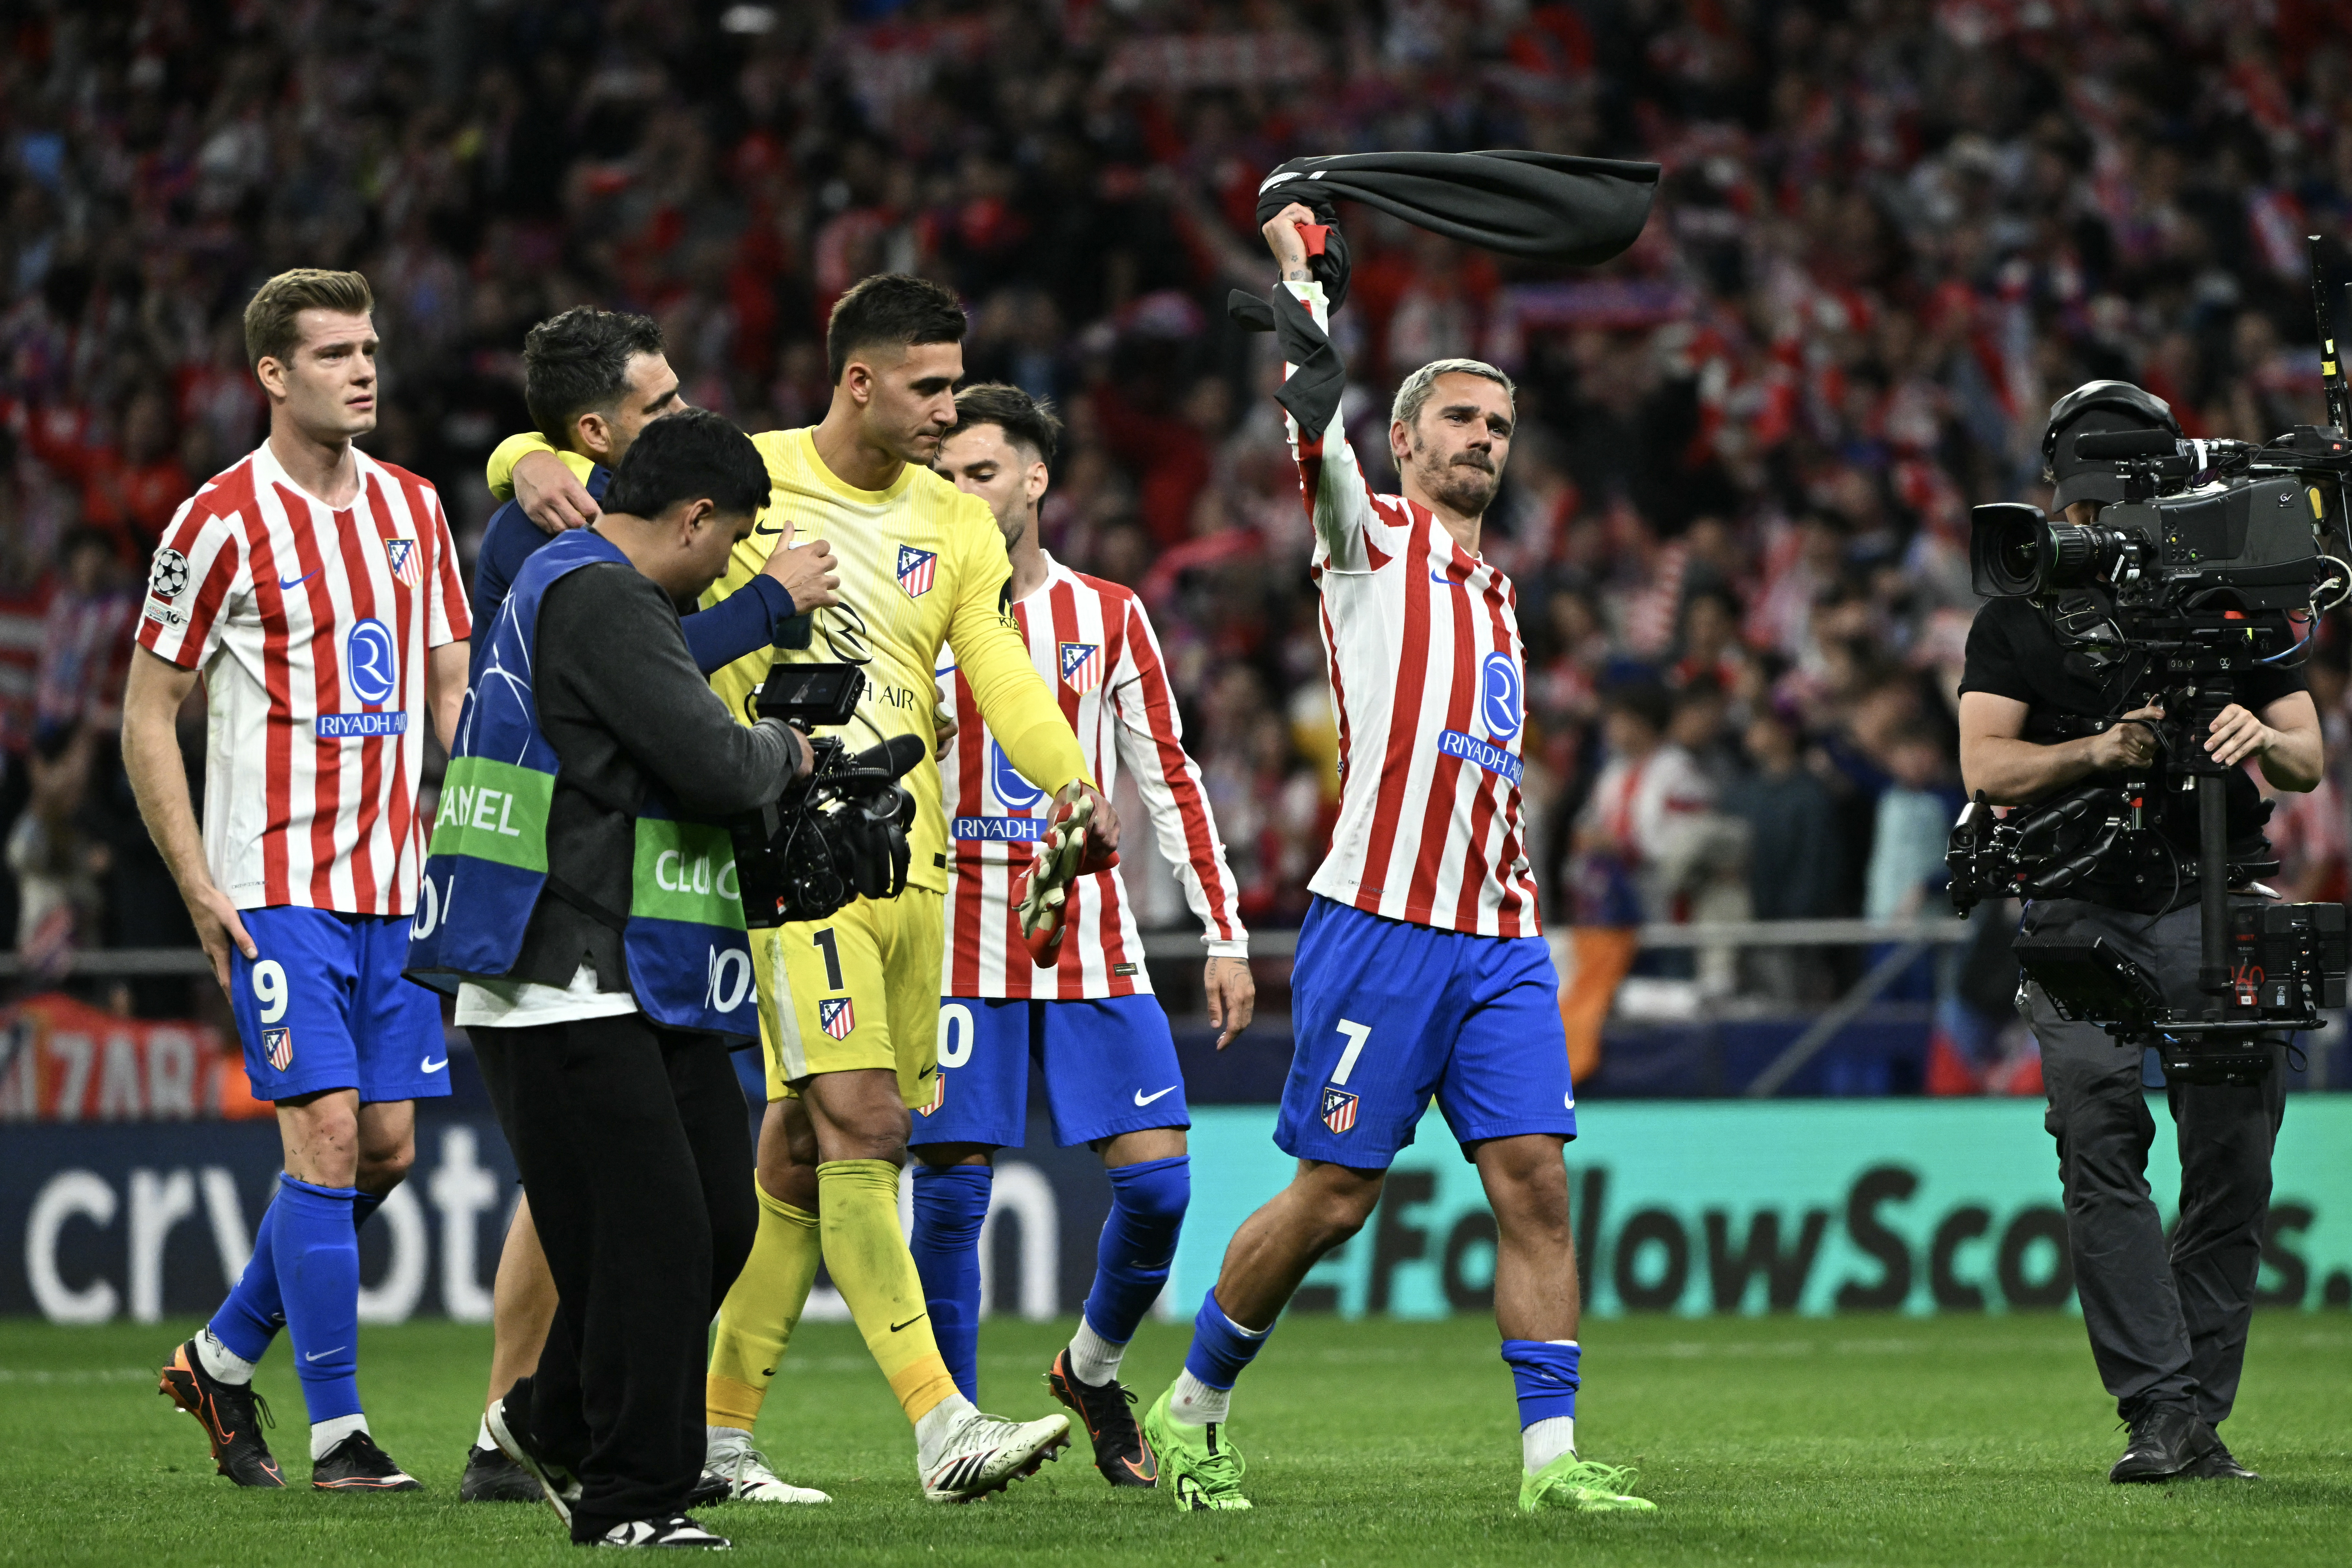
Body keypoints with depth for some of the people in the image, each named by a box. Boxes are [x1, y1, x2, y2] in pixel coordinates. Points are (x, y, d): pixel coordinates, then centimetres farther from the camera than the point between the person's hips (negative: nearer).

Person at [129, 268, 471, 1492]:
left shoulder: (410, 506, 9)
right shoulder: (223, 521, -8)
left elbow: (452, 689, 15)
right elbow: (146, 716, -3)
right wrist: (200, 889, -9)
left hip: (395, 882, 6)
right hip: (276, 885, -6)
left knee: (387, 1145, 5)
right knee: (327, 1134, -13)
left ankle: (223, 1358, 24)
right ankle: (336, 1431, -7)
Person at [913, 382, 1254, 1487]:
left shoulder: (1108, 616, 8)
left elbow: (1168, 780, 10)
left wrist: (1224, 937, 5)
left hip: (1091, 943, 2)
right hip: (960, 945, -2)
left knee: (1158, 1182, -5)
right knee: (953, 1187, -5)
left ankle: (1091, 1371, 20)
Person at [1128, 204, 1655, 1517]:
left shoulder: (1497, 591, 21)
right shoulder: (1370, 541, 0)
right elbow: (1313, 415, -12)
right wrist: (1297, 272, -8)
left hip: (1499, 939, 6)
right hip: (1381, 927, -6)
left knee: (1534, 1179, -5)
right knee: (1335, 1196, -3)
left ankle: (1552, 1455, -7)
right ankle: (1192, 1409, 15)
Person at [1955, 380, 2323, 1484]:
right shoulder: (2021, 617, 11)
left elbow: (2308, 759, 11)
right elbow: (1986, 768, 0)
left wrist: (2263, 741, -13)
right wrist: (2100, 750, -17)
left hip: (2215, 902, 1)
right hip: (2083, 907, -1)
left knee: (2234, 1150, -4)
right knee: (2100, 1144, -13)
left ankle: (2201, 1411, 5)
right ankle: (2161, 1410, -16)